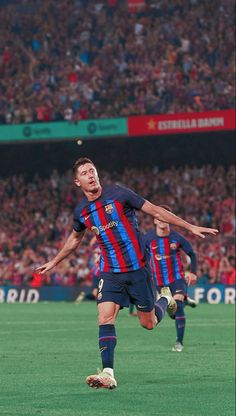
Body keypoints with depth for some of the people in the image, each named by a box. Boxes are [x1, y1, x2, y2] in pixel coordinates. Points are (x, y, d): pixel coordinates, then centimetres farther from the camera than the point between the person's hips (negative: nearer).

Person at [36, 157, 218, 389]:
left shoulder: (118, 194, -10)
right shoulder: (81, 211, 3)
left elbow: (155, 211, -5)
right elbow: (74, 239, 25)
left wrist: (190, 227, -5)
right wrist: (54, 262, 33)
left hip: (137, 268, -3)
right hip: (110, 272, 3)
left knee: (148, 323, 4)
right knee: (105, 318, -16)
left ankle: (165, 299, 37)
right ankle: (108, 374, -19)